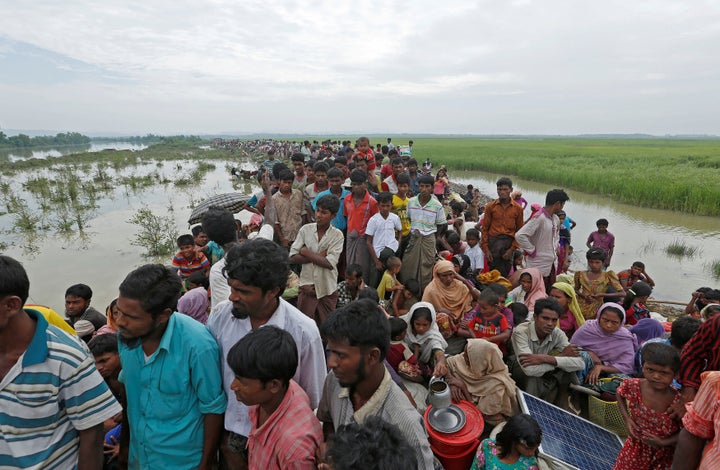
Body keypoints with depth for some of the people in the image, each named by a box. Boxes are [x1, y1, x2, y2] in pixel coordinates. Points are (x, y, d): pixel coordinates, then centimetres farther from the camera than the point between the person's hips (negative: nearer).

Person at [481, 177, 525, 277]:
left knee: (505, 273, 5)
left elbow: (519, 231, 8)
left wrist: (512, 249, -3)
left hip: (509, 243, 1)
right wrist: (486, 249, -2)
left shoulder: (517, 208, 5)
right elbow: (485, 228, 4)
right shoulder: (491, 206, 3)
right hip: (493, 242, -1)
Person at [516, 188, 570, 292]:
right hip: (539, 265, -9)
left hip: (551, 263, 9)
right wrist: (532, 251, -20)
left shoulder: (555, 219, 9)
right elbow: (520, 235, -30)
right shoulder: (539, 218, -20)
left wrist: (555, 246, 14)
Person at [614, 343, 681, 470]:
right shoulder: (633, 386, -20)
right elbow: (620, 394, 3)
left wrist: (663, 442, -20)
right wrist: (627, 419, -7)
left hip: (663, 452, -2)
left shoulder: (677, 401, -26)